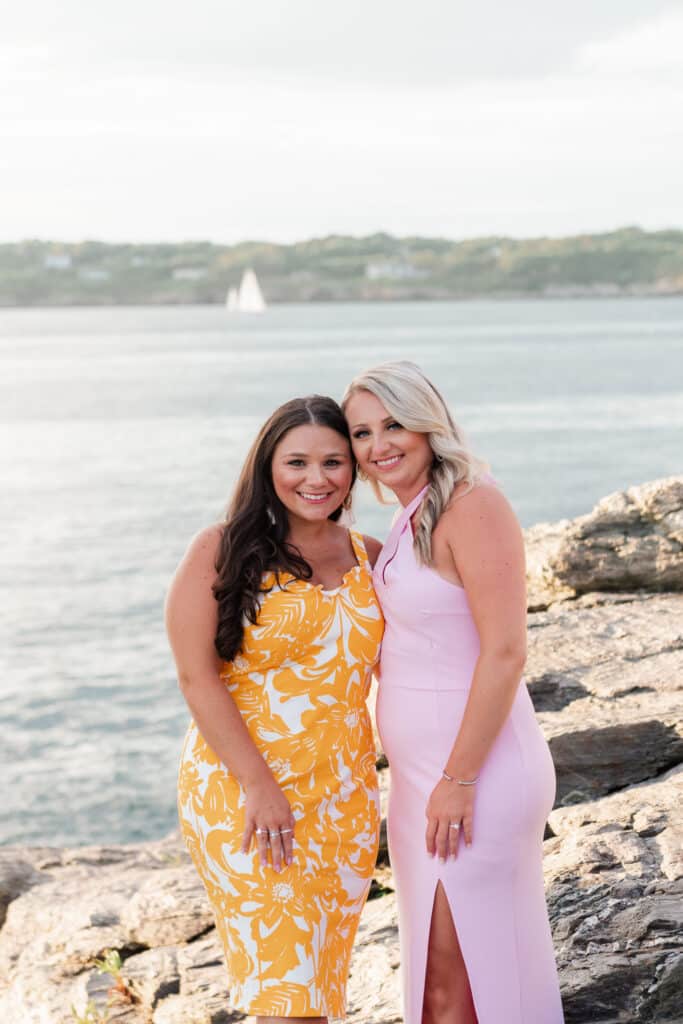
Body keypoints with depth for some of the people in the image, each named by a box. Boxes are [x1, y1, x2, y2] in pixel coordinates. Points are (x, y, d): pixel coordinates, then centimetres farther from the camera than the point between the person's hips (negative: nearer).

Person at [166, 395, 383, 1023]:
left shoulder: (368, 558, 8)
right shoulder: (224, 550, -6)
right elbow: (197, 677, -11)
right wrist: (258, 786, -17)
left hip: (345, 800, 5)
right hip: (243, 796, -5)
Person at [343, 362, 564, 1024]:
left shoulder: (472, 505, -17)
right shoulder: (413, 520, 11)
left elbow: (505, 652, -22)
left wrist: (459, 781, -22)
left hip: (475, 770, -9)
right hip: (425, 772, 9)